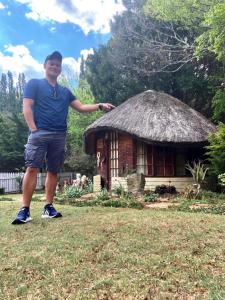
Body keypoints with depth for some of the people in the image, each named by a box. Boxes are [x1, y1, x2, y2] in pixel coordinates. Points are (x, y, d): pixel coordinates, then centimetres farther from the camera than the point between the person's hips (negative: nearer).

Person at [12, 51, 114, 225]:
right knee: (32, 168, -12)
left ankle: (49, 207, 11)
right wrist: (33, 129, -13)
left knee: (53, 171, 4)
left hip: (59, 136, 5)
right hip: (39, 133, -4)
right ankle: (25, 209, -8)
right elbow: (27, 107, -1)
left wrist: (99, 106, 4)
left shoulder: (65, 91, 23)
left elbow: (81, 107, 18)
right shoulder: (34, 84, 10)